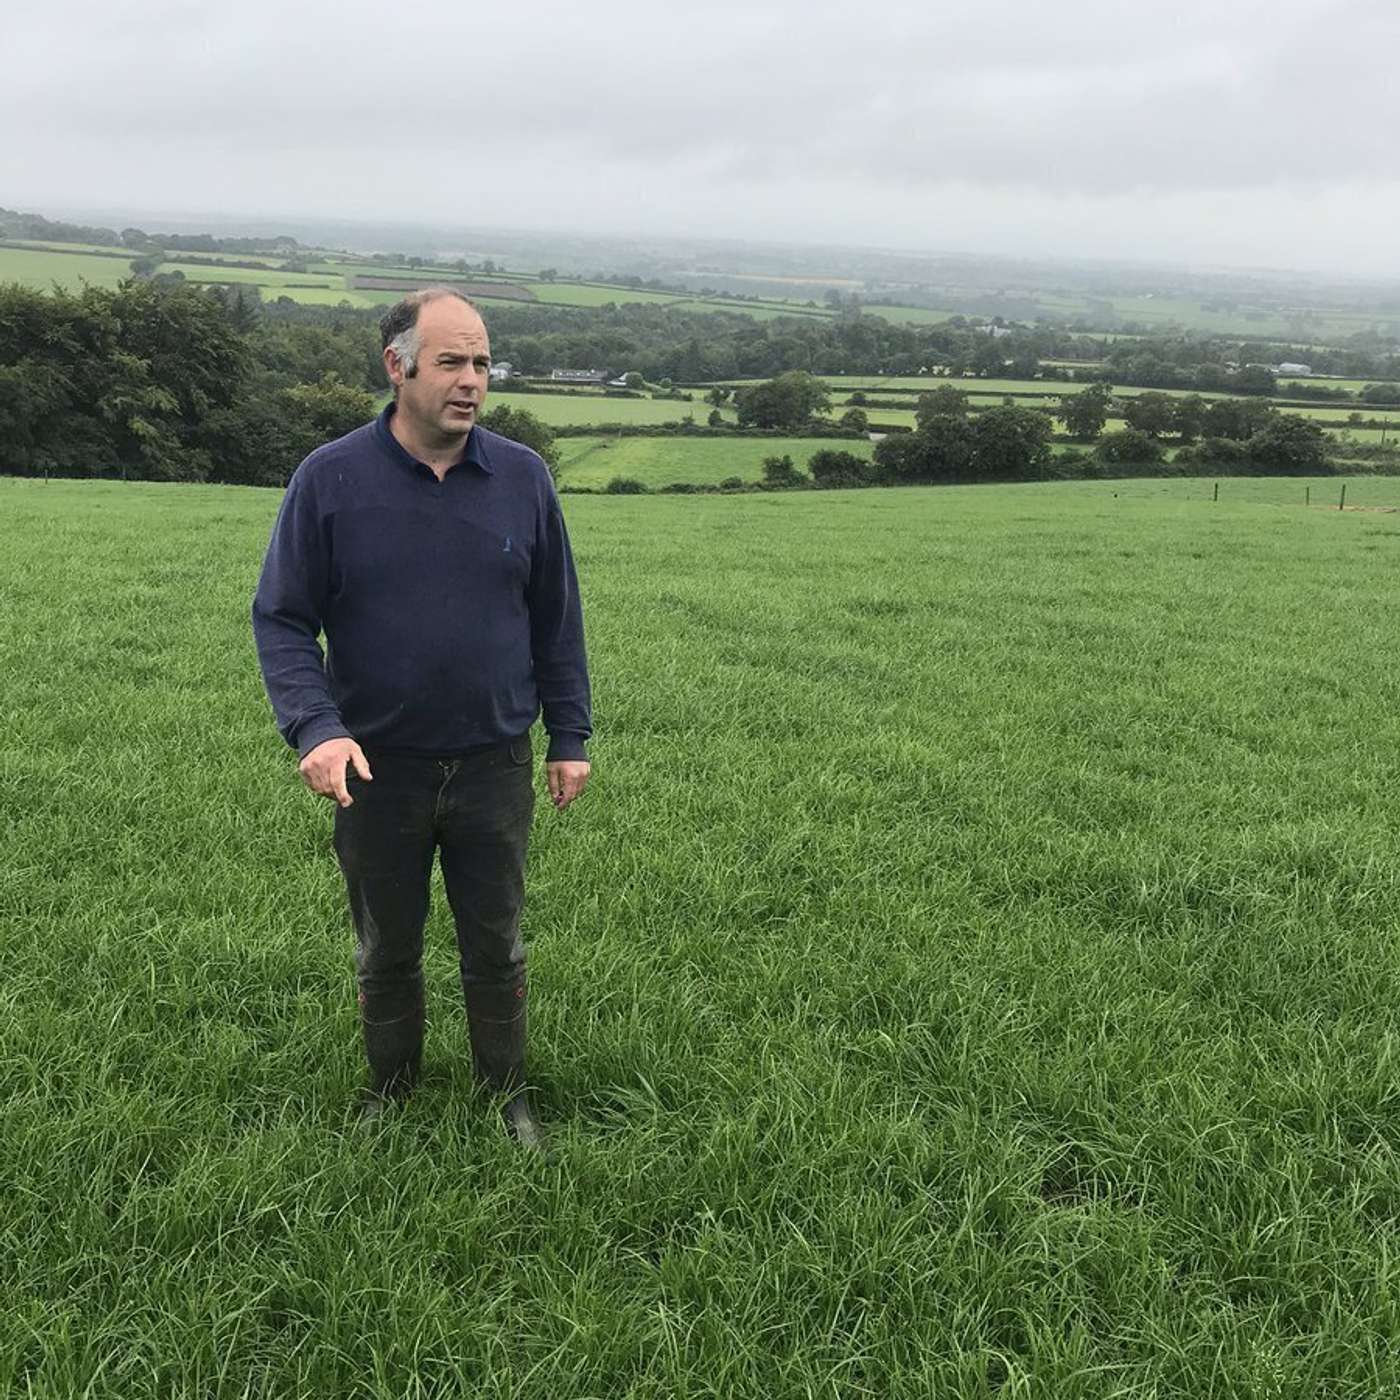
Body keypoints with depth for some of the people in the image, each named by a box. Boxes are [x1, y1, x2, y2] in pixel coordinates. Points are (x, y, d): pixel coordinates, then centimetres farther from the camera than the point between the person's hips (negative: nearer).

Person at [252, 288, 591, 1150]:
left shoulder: (523, 478, -3)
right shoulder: (330, 480, -8)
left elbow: (557, 620, 5)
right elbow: (282, 619, -6)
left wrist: (570, 737, 4)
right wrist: (316, 729, -21)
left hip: (496, 765, 1)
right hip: (378, 767, -1)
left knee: (498, 948, 14)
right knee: (386, 951, 16)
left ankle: (509, 1094, 32)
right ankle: (392, 1089, 37)